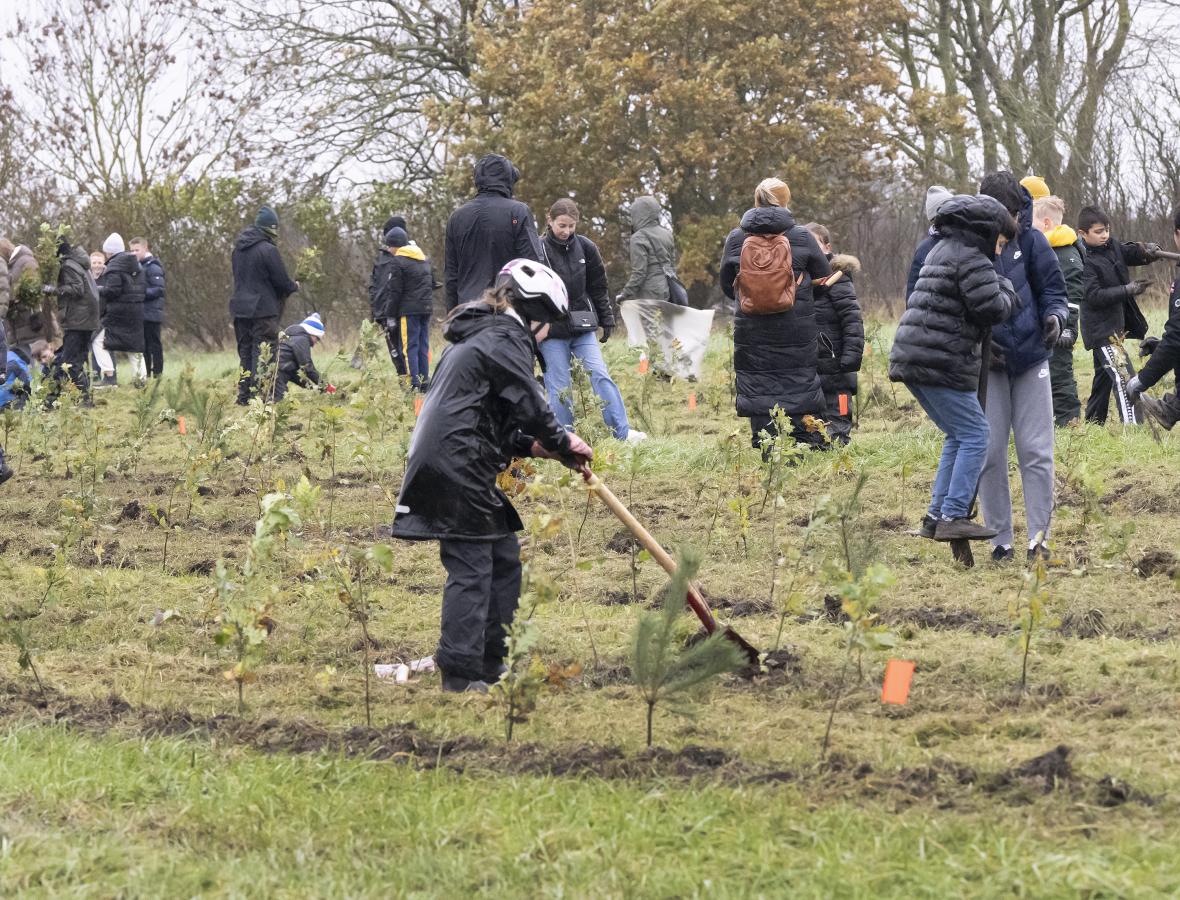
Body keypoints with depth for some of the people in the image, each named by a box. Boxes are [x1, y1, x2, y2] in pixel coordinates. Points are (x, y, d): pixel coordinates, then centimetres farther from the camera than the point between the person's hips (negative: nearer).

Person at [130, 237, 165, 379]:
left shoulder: (153, 267, -10)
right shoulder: (138, 266, 16)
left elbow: (159, 289, -17)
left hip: (151, 314, -8)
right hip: (140, 313, 8)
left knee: (154, 344, -4)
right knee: (143, 345, 11)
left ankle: (158, 374, -1)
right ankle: (146, 374, 16)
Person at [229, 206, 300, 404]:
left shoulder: (238, 249, 9)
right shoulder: (268, 250, -14)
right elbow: (282, 281, -11)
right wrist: (294, 286, 12)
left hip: (240, 308, 7)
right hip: (263, 310, -7)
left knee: (245, 353, 13)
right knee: (263, 354, -4)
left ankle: (244, 395, 13)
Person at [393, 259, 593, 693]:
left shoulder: (481, 337, 25)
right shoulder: (506, 340, -8)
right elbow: (530, 405, -10)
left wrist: (531, 445, 13)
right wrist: (562, 443, 6)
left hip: (455, 469, 10)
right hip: (458, 470, -10)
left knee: (504, 557, 16)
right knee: (472, 568, -9)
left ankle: (491, 662, 21)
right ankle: (460, 676, -10)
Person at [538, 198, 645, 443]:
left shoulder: (585, 248, 4)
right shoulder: (539, 250, -8)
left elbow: (598, 287, 13)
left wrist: (607, 320, 13)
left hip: (583, 327, 3)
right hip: (551, 331, -3)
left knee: (600, 375, -6)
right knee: (559, 387, -1)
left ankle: (623, 431, -6)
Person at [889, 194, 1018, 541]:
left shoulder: (941, 249, 21)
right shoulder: (972, 260, -10)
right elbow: (992, 309, -16)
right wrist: (1007, 289, 5)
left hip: (911, 356, 10)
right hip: (942, 363, -10)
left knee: (958, 436, 18)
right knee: (974, 435, -4)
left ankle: (936, 516, 15)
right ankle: (953, 517, -10)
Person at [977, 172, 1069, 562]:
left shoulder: (1031, 240, -5)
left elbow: (1053, 288, 3)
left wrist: (1054, 316, -19)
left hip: (1031, 358, 1)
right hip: (986, 363, -1)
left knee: (1036, 452, 1)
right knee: (991, 453, 1)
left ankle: (1039, 537, 8)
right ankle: (1000, 541, 9)